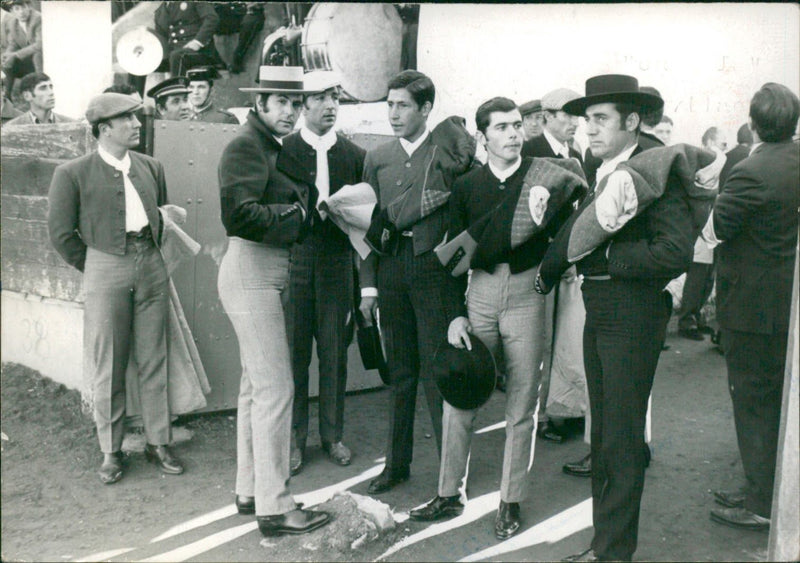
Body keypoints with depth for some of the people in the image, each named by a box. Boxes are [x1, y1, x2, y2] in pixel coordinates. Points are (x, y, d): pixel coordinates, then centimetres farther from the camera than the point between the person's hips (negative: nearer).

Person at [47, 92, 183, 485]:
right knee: (108, 368, 3)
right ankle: (111, 451, 17)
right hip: (106, 269, -4)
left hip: (151, 266, 4)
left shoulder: (151, 167, 10)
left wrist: (148, 256, 11)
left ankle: (158, 442, 20)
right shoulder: (73, 174, -3)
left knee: (154, 361, 8)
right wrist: (94, 268, 1)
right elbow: (61, 233, -1)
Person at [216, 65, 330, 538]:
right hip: (250, 273, -10)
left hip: (269, 276, 10)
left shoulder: (273, 147, 18)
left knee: (256, 385, 15)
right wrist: (295, 212, -14)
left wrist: (304, 207, 2)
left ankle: (250, 490, 28)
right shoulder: (246, 146, -12)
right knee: (276, 388, -8)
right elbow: (239, 215, -25)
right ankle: (274, 507, 1)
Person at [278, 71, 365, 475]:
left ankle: (332, 435, 23)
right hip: (293, 260, -2)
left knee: (335, 354, 9)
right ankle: (294, 438, 17)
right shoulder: (282, 150, 2)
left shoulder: (354, 154, 9)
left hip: (338, 263, 2)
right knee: (293, 353, 3)